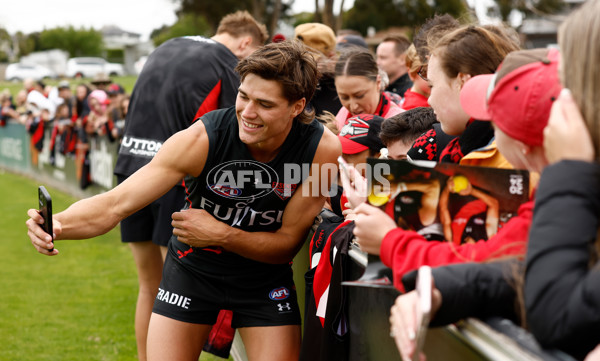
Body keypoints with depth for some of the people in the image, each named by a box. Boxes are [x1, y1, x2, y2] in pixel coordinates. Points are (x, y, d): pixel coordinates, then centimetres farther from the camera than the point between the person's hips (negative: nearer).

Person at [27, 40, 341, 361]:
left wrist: (221, 234, -30)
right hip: (192, 267, 0)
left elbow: (287, 244, -14)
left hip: (265, 278, 1)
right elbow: (115, 205, -28)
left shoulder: (323, 150, -24)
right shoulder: (200, 139, -27)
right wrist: (59, 224, -48)